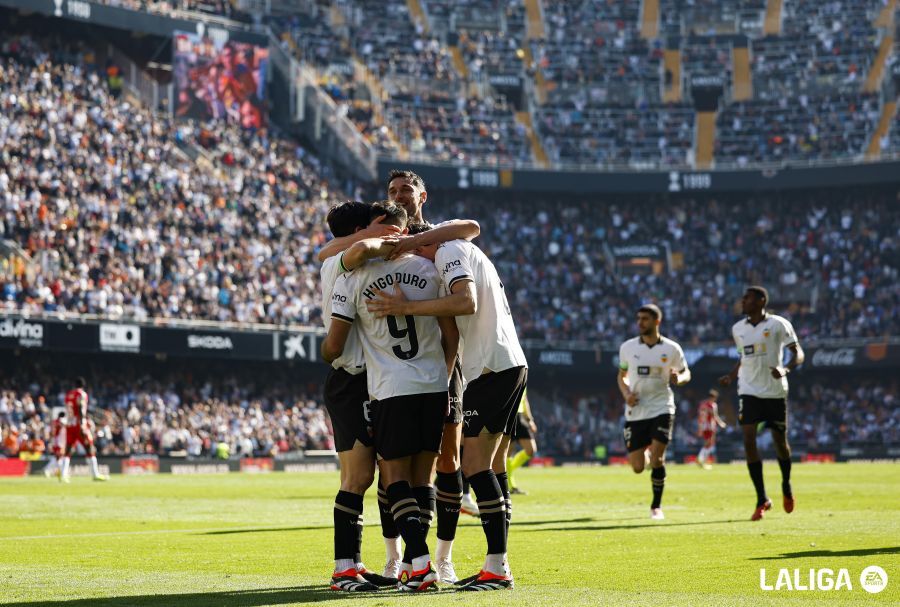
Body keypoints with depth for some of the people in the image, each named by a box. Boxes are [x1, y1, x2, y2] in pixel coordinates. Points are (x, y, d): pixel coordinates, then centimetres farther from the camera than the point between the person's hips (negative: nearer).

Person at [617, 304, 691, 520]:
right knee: (637, 467, 0)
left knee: (657, 458, -15)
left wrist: (679, 378, -15)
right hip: (636, 412, 2)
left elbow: (686, 372, 9)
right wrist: (626, 394, -6)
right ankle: (646, 454, 39)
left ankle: (656, 506, 2)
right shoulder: (628, 347, 2)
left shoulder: (671, 349, -3)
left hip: (661, 408, -2)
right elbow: (622, 375, 14)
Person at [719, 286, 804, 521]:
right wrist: (731, 377, 10)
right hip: (749, 391, 3)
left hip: (775, 391, -3)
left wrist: (785, 369, -28)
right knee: (749, 441, -12)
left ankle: (786, 485, 37)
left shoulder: (778, 325, -8)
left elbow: (798, 353, -10)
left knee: (780, 441, 7)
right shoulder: (738, 329, 8)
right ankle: (762, 499, -7)